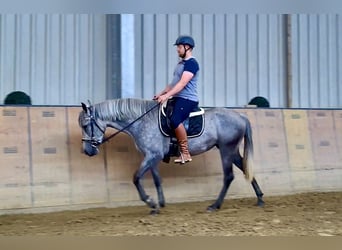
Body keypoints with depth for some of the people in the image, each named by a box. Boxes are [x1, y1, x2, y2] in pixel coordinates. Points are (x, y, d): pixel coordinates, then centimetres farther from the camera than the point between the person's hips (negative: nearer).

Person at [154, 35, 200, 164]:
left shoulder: (191, 63, -11)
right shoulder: (181, 63, 19)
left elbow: (182, 83, -21)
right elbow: (174, 83, 25)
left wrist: (166, 96, -27)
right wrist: (161, 93, 15)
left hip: (187, 99, -11)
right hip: (178, 99, 11)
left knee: (175, 120, -32)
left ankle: (185, 154, -24)